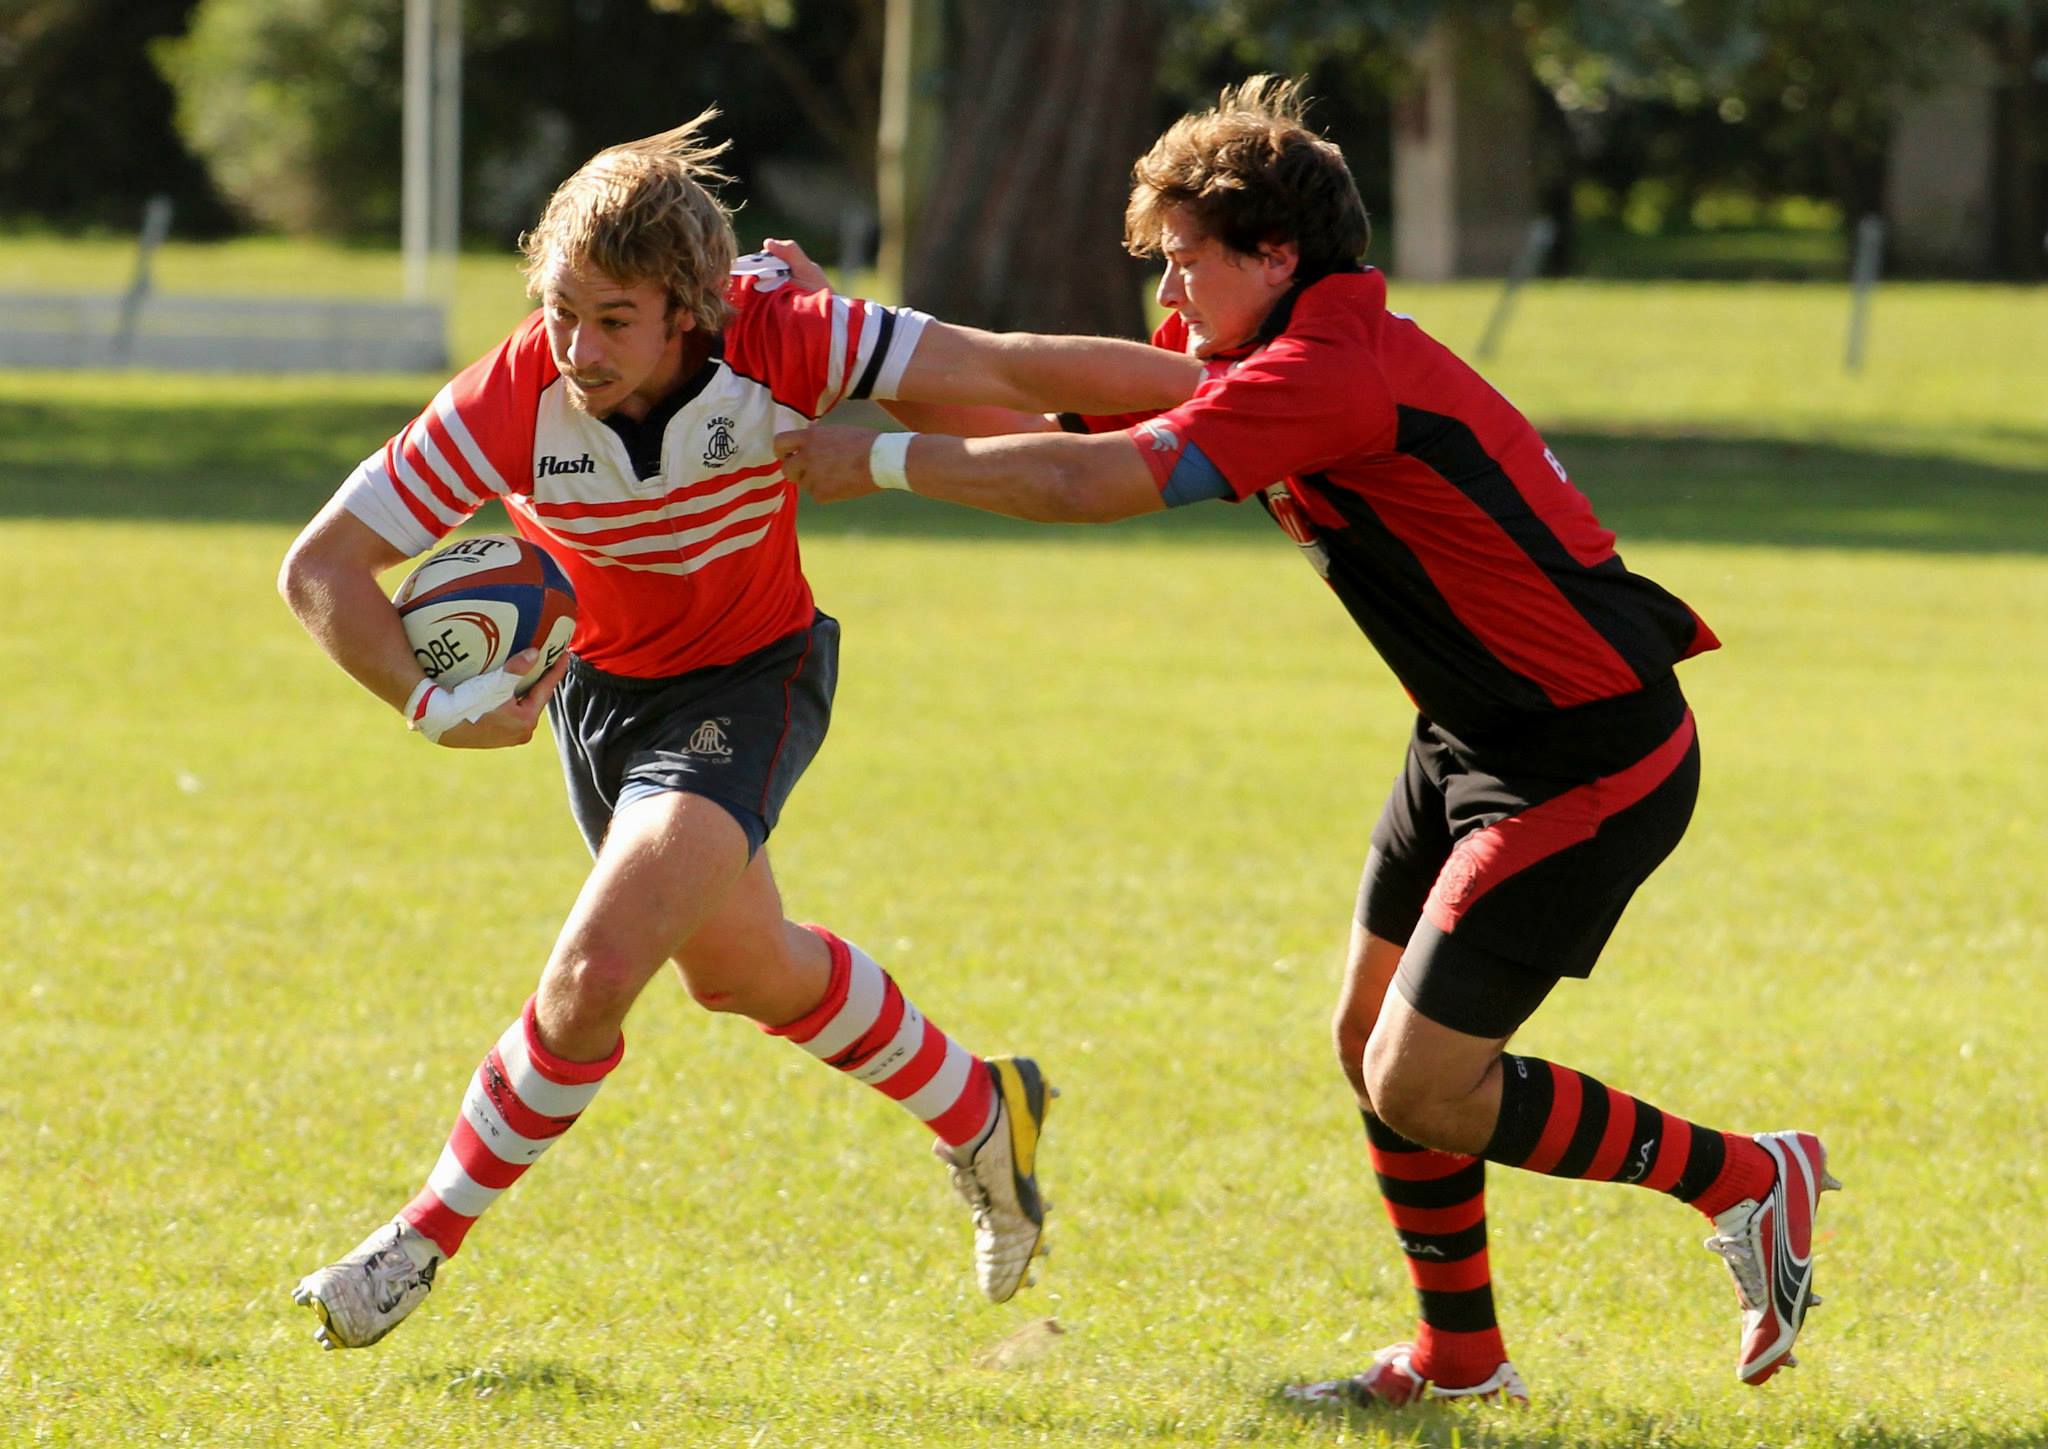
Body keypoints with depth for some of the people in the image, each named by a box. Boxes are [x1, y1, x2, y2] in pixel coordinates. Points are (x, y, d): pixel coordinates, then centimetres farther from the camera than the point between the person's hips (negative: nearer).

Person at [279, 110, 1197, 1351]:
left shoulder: (776, 342, -32)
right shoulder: (514, 401, -29)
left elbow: (1019, 373, -25)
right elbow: (322, 566, -21)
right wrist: (432, 703, -36)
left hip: (747, 679, -4)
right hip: (595, 683, 4)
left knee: (598, 970, -21)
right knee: (744, 972, 23)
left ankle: (426, 1241, -2)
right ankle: (982, 1116, 48)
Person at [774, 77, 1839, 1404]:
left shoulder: (1333, 373, -23)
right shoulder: (1279, 358, 8)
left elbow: (1100, 483, -30)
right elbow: (1092, 410, 12)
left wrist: (879, 460, -24)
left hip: (1589, 765, -10)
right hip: (1478, 743, 10)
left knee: (1418, 1088, -8)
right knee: (1370, 1037, 13)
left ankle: (1748, 1179, 7)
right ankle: (1462, 1357, 25)